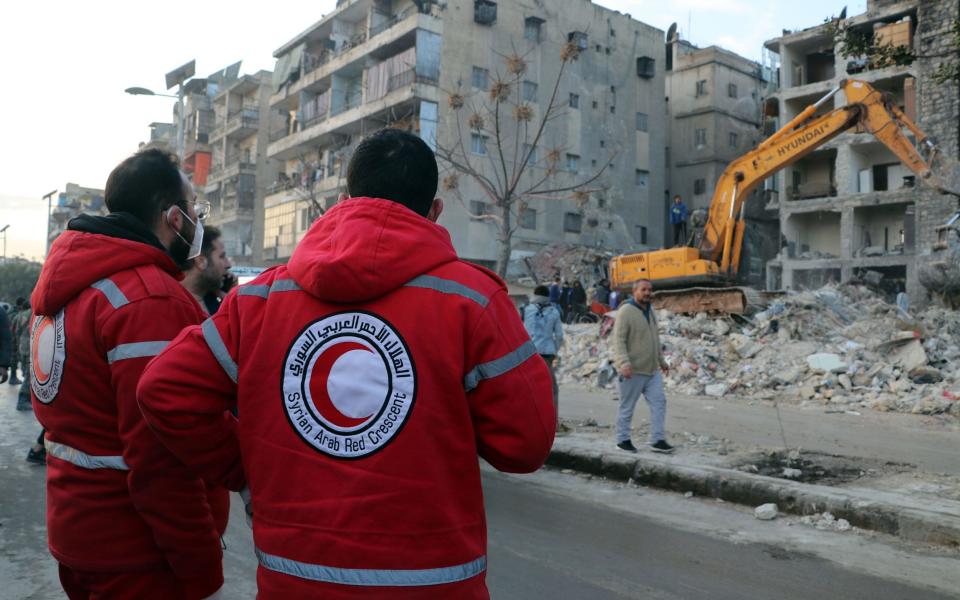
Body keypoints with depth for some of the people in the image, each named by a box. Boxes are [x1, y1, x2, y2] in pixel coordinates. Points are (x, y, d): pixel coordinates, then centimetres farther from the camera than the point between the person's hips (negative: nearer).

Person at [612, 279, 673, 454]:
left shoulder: (650, 311, 13)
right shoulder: (625, 311, -13)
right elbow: (619, 340, -20)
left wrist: (661, 360, 24)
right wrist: (624, 364, -30)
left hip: (652, 370, 8)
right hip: (633, 371, -7)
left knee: (659, 402, 1)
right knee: (627, 407, 4)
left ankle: (657, 440, 5)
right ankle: (623, 439, 18)